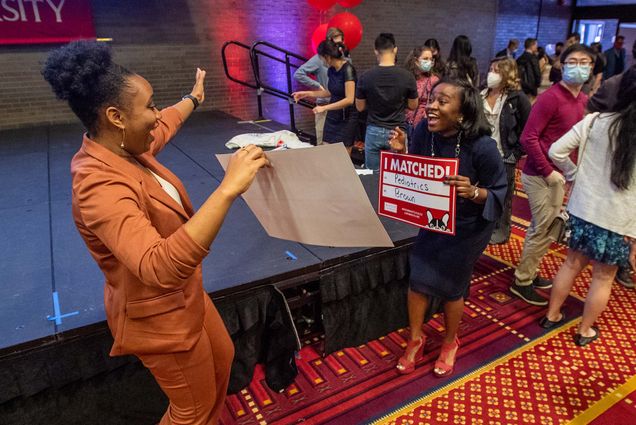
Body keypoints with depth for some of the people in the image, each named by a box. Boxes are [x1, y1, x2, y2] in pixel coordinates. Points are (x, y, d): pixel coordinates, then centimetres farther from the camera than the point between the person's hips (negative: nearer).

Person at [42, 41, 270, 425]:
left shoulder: (125, 149, -5)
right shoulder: (100, 186, -35)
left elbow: (167, 124, 19)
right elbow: (161, 267, -49)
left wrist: (194, 98, 37)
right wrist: (228, 189, -52)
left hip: (185, 294, 9)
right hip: (160, 316, -9)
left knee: (222, 358, 28)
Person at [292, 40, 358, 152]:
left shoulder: (348, 69, -18)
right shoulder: (332, 70, 5)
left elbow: (349, 100, -24)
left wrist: (324, 108, -21)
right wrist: (307, 94, 14)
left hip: (346, 119, -7)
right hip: (332, 117, 7)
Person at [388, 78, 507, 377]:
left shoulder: (481, 146, -27)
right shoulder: (424, 131, -15)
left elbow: (499, 194, -18)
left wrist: (473, 192, -38)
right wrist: (401, 153, -21)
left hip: (467, 228, -4)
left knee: (450, 287, 9)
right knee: (418, 279, 6)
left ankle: (450, 343, 40)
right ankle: (415, 338, 33)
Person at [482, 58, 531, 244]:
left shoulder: (517, 98, -8)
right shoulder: (481, 95, 3)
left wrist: (517, 152, -10)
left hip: (504, 157, -4)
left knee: (503, 195, 8)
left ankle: (502, 230, 23)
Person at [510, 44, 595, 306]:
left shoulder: (583, 100, 10)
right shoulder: (551, 97, -16)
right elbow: (528, 138, -21)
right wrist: (548, 172, -19)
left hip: (558, 174, 9)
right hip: (540, 175, -8)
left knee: (543, 228, 18)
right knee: (544, 231, 0)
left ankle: (529, 273, 34)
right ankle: (522, 282, 15)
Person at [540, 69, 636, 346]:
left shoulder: (595, 121, -6)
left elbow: (556, 151, -6)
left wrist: (575, 173, 10)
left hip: (583, 209, 3)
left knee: (572, 263, 20)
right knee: (603, 277, 15)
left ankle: (552, 315, 34)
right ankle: (585, 331, 29)